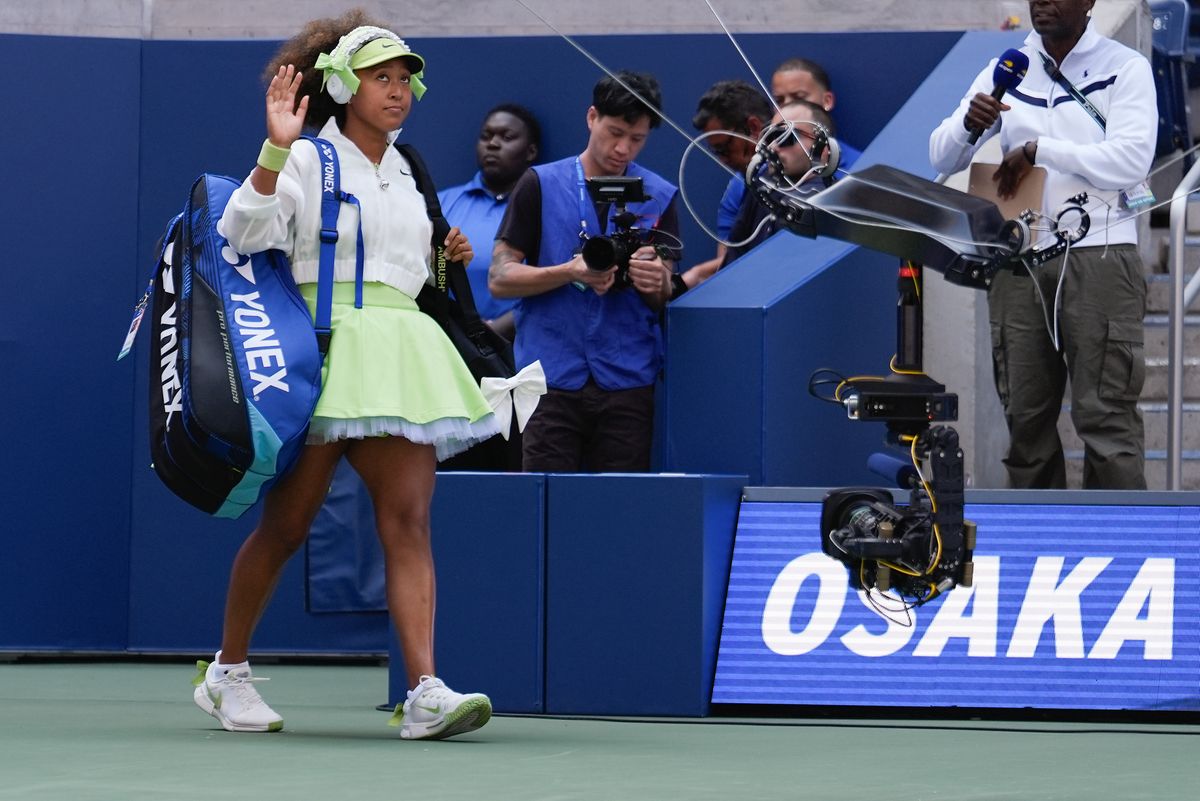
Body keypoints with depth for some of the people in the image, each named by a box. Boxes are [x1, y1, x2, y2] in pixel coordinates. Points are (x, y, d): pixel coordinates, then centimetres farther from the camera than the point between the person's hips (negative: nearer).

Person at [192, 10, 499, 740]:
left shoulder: (402, 173, 19)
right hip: (326, 345, -5)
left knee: (409, 521, -8)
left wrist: (446, 259, 12)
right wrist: (276, 147, -26)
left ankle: (425, 692, -18)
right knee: (287, 523, 1)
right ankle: (228, 672, 19)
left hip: (401, 352, 5)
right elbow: (247, 234, -16)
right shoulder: (308, 161, -1)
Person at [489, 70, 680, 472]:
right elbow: (499, 279, 0)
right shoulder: (540, 185, 5)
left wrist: (657, 282, -17)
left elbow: (665, 299, 8)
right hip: (552, 379, -1)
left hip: (628, 383, 2)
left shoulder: (659, 197, 11)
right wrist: (571, 273, -16)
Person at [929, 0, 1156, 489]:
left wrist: (1037, 149, -13)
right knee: (1025, 413, 5)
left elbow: (1130, 160, -12)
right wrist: (970, 124, -14)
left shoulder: (1124, 68, 0)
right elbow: (941, 159, 8)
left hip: (1098, 257, -4)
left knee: (1104, 414, -8)